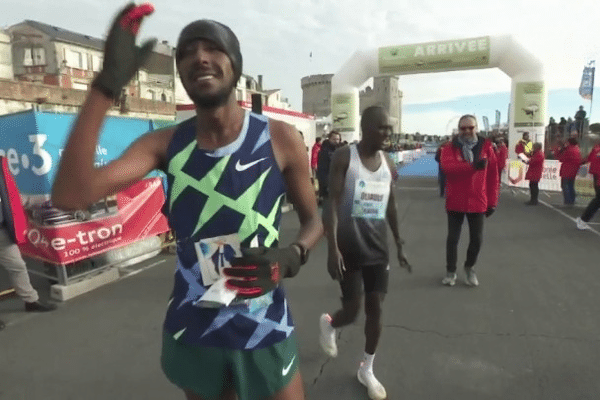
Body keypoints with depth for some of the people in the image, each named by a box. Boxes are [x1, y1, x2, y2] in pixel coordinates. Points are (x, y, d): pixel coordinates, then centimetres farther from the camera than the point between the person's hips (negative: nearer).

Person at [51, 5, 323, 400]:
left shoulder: (280, 139, -11)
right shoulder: (166, 144, -6)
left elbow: (314, 220, 0)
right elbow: (70, 196, -19)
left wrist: (291, 256, -21)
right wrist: (107, 85, -24)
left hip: (263, 330, -2)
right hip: (190, 329, 3)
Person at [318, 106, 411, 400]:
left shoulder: (388, 163, 6)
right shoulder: (344, 157, -10)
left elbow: (390, 207, 15)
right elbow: (333, 203, -15)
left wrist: (399, 245, 17)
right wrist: (333, 247, -23)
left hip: (377, 246, 5)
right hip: (349, 245, -5)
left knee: (375, 308, 9)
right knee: (352, 311, 3)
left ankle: (366, 370, 30)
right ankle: (328, 324, 40)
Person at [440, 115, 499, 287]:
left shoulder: (486, 147, 2)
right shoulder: (450, 148, -3)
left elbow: (493, 176, 3)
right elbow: (448, 166, -24)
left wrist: (492, 201, 1)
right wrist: (473, 165, -34)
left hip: (478, 202, 2)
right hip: (455, 202, -1)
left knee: (477, 239, 9)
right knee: (453, 238, 8)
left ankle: (470, 267, 34)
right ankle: (451, 271, 25)